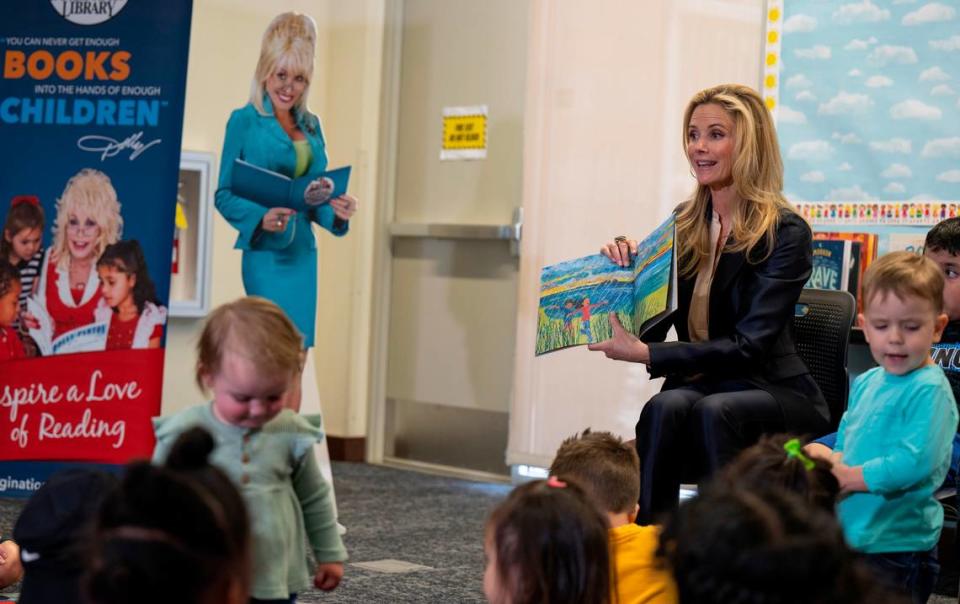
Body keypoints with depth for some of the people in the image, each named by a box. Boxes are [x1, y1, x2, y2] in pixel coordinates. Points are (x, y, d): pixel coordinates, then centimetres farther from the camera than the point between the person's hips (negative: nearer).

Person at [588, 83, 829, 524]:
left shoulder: (785, 233, -11)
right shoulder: (684, 224, 7)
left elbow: (749, 347, -20)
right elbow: (649, 325, 8)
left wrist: (645, 354, -26)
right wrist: (625, 269, -12)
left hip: (774, 391, -4)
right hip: (697, 384, 4)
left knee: (714, 410, -35)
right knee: (666, 407, -30)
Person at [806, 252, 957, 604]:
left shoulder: (930, 390, -17)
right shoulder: (865, 383, 8)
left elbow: (917, 460, -27)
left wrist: (851, 477, -20)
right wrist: (834, 463, -4)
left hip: (897, 546, -8)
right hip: (850, 535, 8)